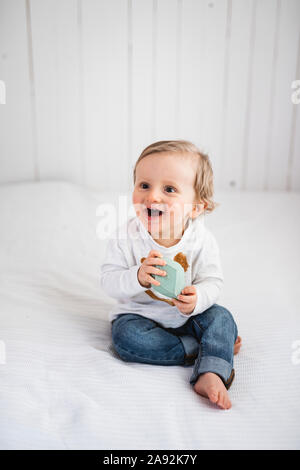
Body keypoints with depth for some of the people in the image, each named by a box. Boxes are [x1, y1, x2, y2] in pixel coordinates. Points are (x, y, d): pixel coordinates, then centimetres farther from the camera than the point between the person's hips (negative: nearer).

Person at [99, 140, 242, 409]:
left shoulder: (202, 240, -15)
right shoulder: (126, 237, -17)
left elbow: (213, 281, -10)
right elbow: (108, 280, -16)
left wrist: (197, 299, -33)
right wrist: (137, 278, -36)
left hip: (185, 317, 1)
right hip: (139, 314, 0)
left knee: (221, 317, -20)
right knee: (126, 336, -28)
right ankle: (212, 347, -18)